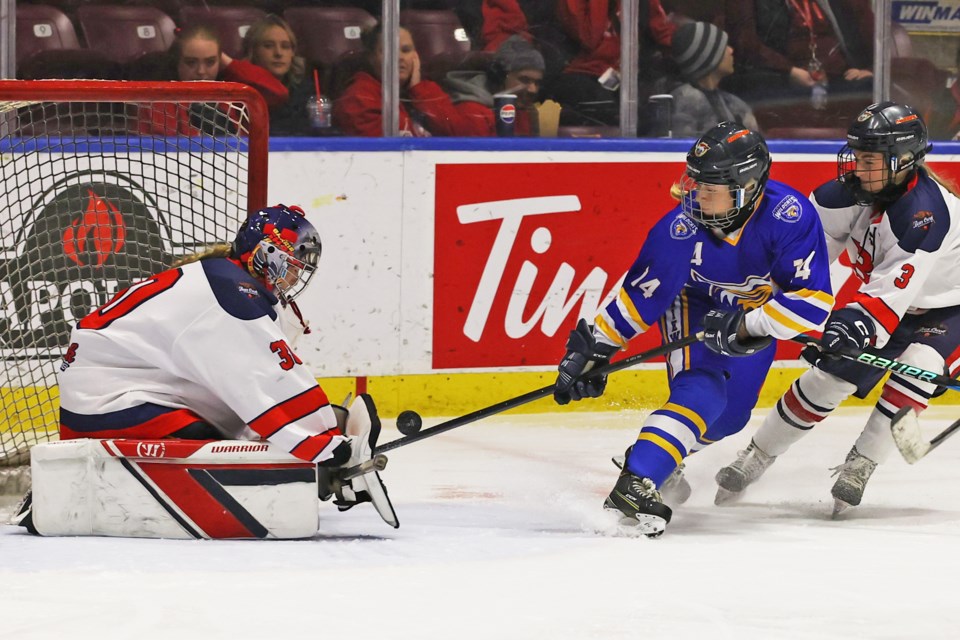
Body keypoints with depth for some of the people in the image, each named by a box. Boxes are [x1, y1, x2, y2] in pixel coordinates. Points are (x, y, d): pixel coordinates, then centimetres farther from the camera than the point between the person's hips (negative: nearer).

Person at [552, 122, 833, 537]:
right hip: (694, 305, -3)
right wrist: (592, 348, -19)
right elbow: (639, 296, -20)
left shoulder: (790, 216, -35)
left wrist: (746, 327, -42)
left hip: (755, 312, 3)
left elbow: (813, 299, -35)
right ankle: (634, 485, -36)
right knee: (701, 390, -25)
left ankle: (664, 460, 28)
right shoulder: (682, 226, -32)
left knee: (727, 418, 2)